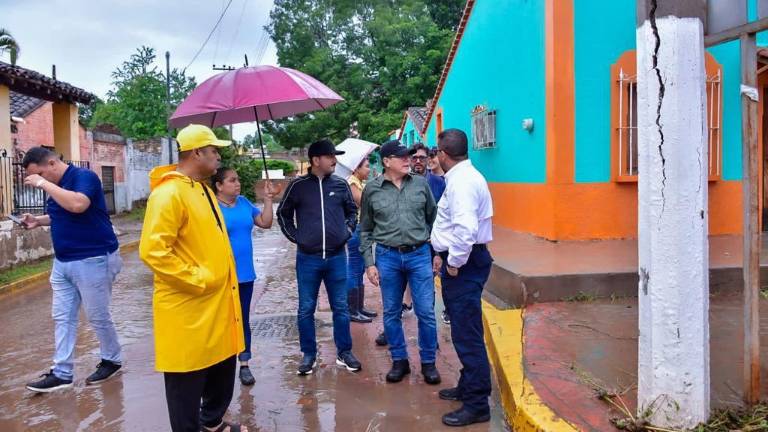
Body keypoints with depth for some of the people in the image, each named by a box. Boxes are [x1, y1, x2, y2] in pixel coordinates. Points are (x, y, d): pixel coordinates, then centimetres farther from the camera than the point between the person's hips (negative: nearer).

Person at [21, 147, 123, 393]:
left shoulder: (84, 176, -15)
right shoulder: (57, 186, 10)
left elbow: (78, 205, -34)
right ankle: (62, 373, 16)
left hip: (93, 260, -9)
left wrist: (44, 184, -25)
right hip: (63, 262, 9)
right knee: (62, 318, 9)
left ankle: (111, 360, 24)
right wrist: (39, 221, 7)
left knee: (98, 316, 4)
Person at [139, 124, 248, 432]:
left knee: (223, 366, 21)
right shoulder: (169, 193, -19)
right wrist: (197, 279, -21)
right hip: (187, 306, -10)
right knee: (187, 380, 6)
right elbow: (153, 251, -26)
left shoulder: (202, 189, 12)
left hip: (216, 301, 10)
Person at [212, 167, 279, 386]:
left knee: (243, 320, 12)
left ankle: (244, 365, 23)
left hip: (245, 274, 5)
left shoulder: (244, 202, 5)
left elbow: (265, 223, 7)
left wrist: (267, 200, -1)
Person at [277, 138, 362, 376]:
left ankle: (344, 352, 22)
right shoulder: (298, 185, -3)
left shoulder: (340, 184, 2)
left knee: (340, 308, 9)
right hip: (307, 258, -1)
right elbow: (283, 214, 9)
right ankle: (309, 354, 22)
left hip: (337, 257, 1)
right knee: (306, 310, 7)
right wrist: (295, 237, 1)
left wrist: (347, 232, 5)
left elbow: (352, 211, 17)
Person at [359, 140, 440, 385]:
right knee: (391, 313, 10)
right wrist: (369, 263, 1)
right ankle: (399, 360, 27)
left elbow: (433, 218, 8)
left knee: (426, 312, 3)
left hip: (419, 254, 0)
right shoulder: (372, 189, 0)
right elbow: (365, 230, 5)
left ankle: (428, 362, 20)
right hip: (387, 257, 0)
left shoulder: (421, 184, 2)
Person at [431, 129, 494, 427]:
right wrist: (444, 255, 17)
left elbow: (465, 229, -31)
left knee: (467, 335, -3)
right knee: (463, 331, 20)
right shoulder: (462, 176, 14)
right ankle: (468, 387, 36)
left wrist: (455, 263, -20)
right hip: (460, 260, 11)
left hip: (464, 264, -11)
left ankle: (477, 405, 7)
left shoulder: (461, 181, -19)